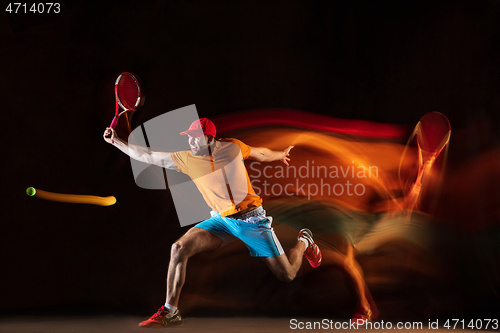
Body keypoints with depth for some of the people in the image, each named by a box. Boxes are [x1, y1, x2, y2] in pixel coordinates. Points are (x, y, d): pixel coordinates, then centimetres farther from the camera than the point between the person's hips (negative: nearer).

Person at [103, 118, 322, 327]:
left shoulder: (232, 147, -8)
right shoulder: (185, 159, -5)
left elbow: (260, 154, 12)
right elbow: (148, 156, -3)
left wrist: (281, 155, 27)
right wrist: (116, 141, -9)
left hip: (251, 218, -2)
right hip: (221, 220, 2)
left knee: (287, 275, 1)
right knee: (179, 248, -22)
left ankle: (304, 241, 36)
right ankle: (170, 312, -11)